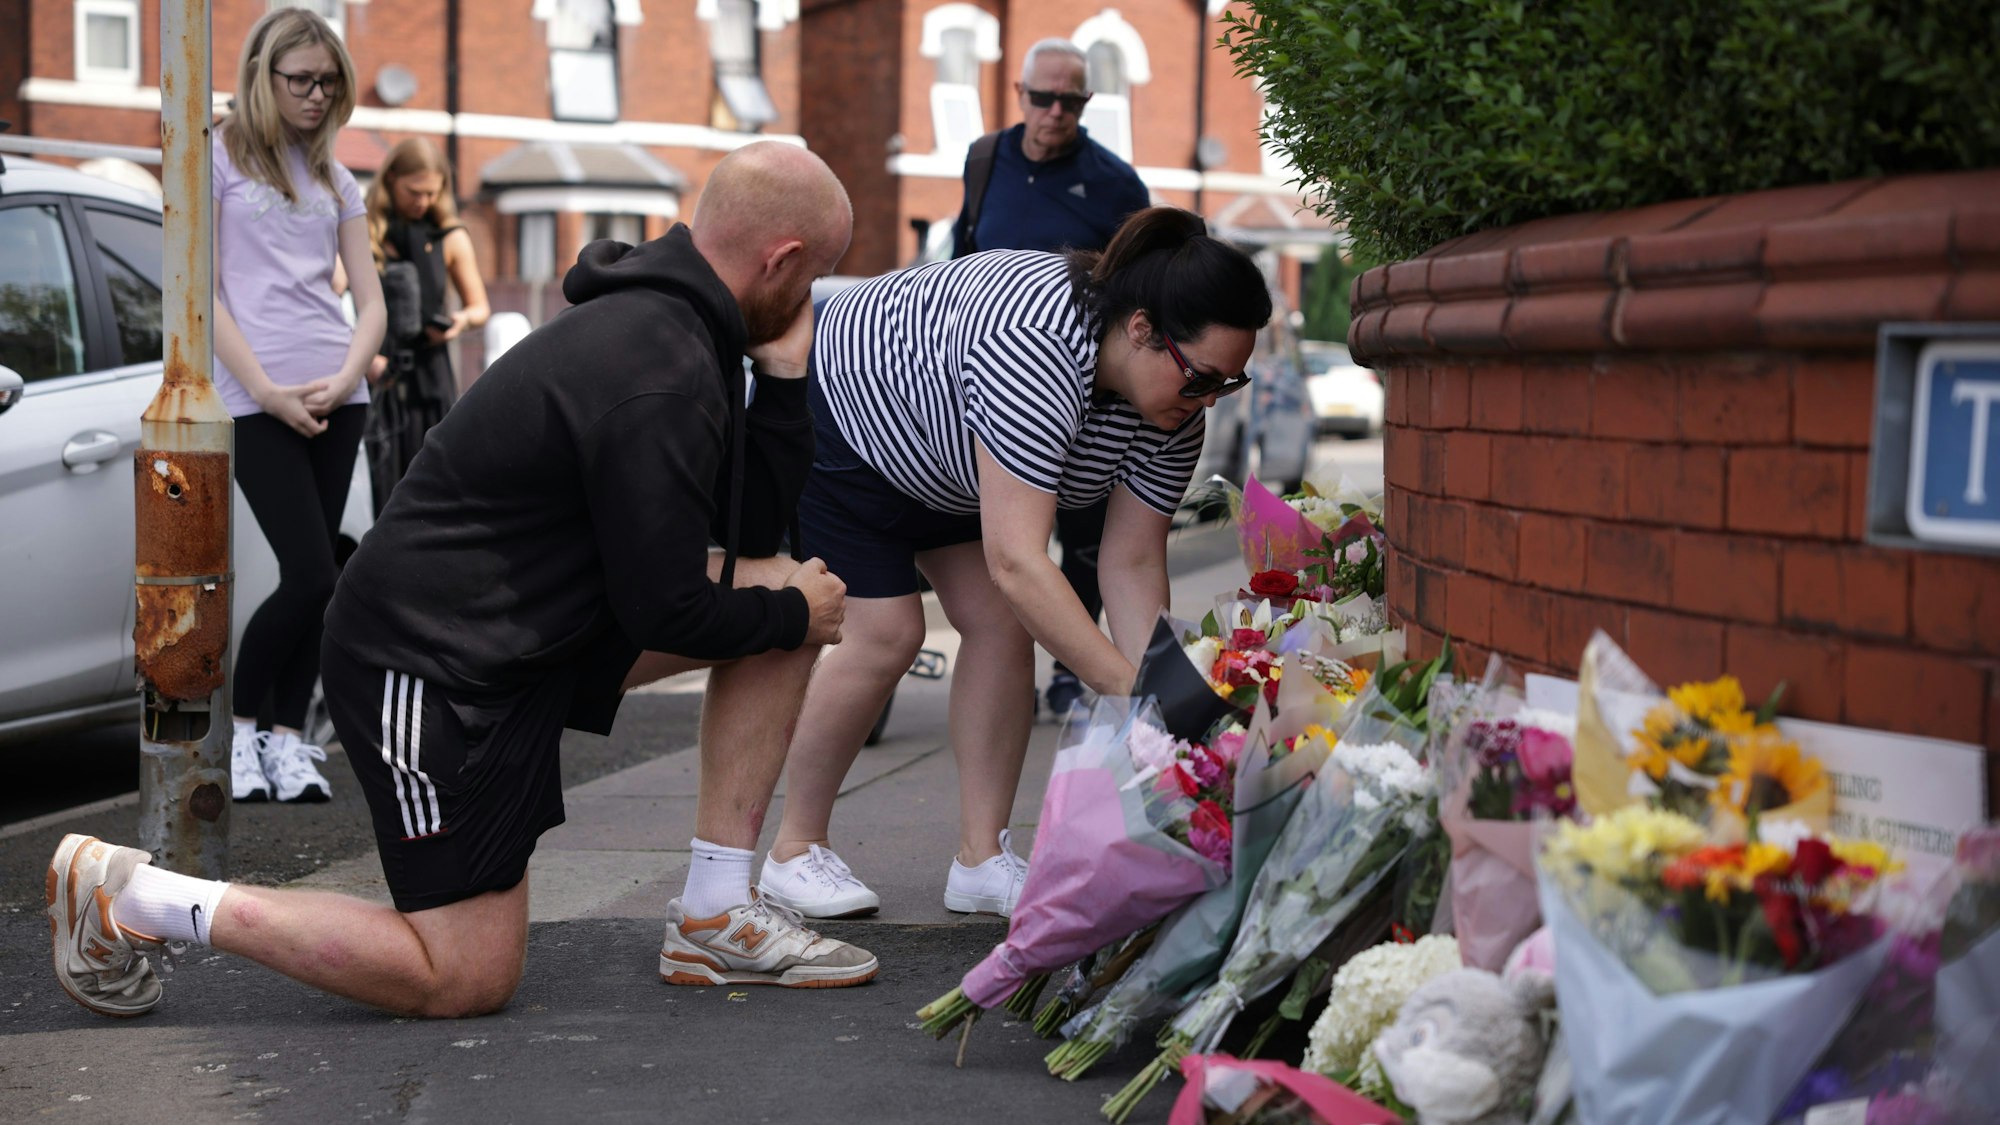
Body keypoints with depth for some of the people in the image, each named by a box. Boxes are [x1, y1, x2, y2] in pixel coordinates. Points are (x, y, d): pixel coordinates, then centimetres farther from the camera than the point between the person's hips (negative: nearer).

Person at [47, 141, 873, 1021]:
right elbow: (667, 615, -20)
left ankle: (715, 919, 9)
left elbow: (753, 524, 12)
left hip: (526, 622, 10)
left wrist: (783, 378, 0)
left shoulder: (663, 321, 6)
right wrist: (794, 616, -3)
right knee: (466, 979, -5)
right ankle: (129, 895, 3)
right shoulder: (659, 380, -25)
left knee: (787, 589, 5)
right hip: (436, 666, -10)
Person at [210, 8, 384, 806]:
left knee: (315, 582, 3)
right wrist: (265, 390, -11)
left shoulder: (333, 179, 17)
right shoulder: (218, 160, 3)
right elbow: (205, 293, -4)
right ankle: (238, 725, 7)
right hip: (256, 401, -5)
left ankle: (287, 738, 11)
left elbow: (371, 301, 13)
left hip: (336, 398, 5)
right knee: (311, 579, -12)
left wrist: (345, 378, -5)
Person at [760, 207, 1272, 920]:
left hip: (938, 447, 8)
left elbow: (1134, 565, -15)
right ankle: (794, 853, 2)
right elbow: (1016, 561, -47)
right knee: (888, 633, -13)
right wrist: (1133, 693, -49)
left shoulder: (1175, 411, -19)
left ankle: (981, 861, 1)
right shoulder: (1036, 352, -44)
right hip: (843, 410, -7)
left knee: (1001, 625, -4)